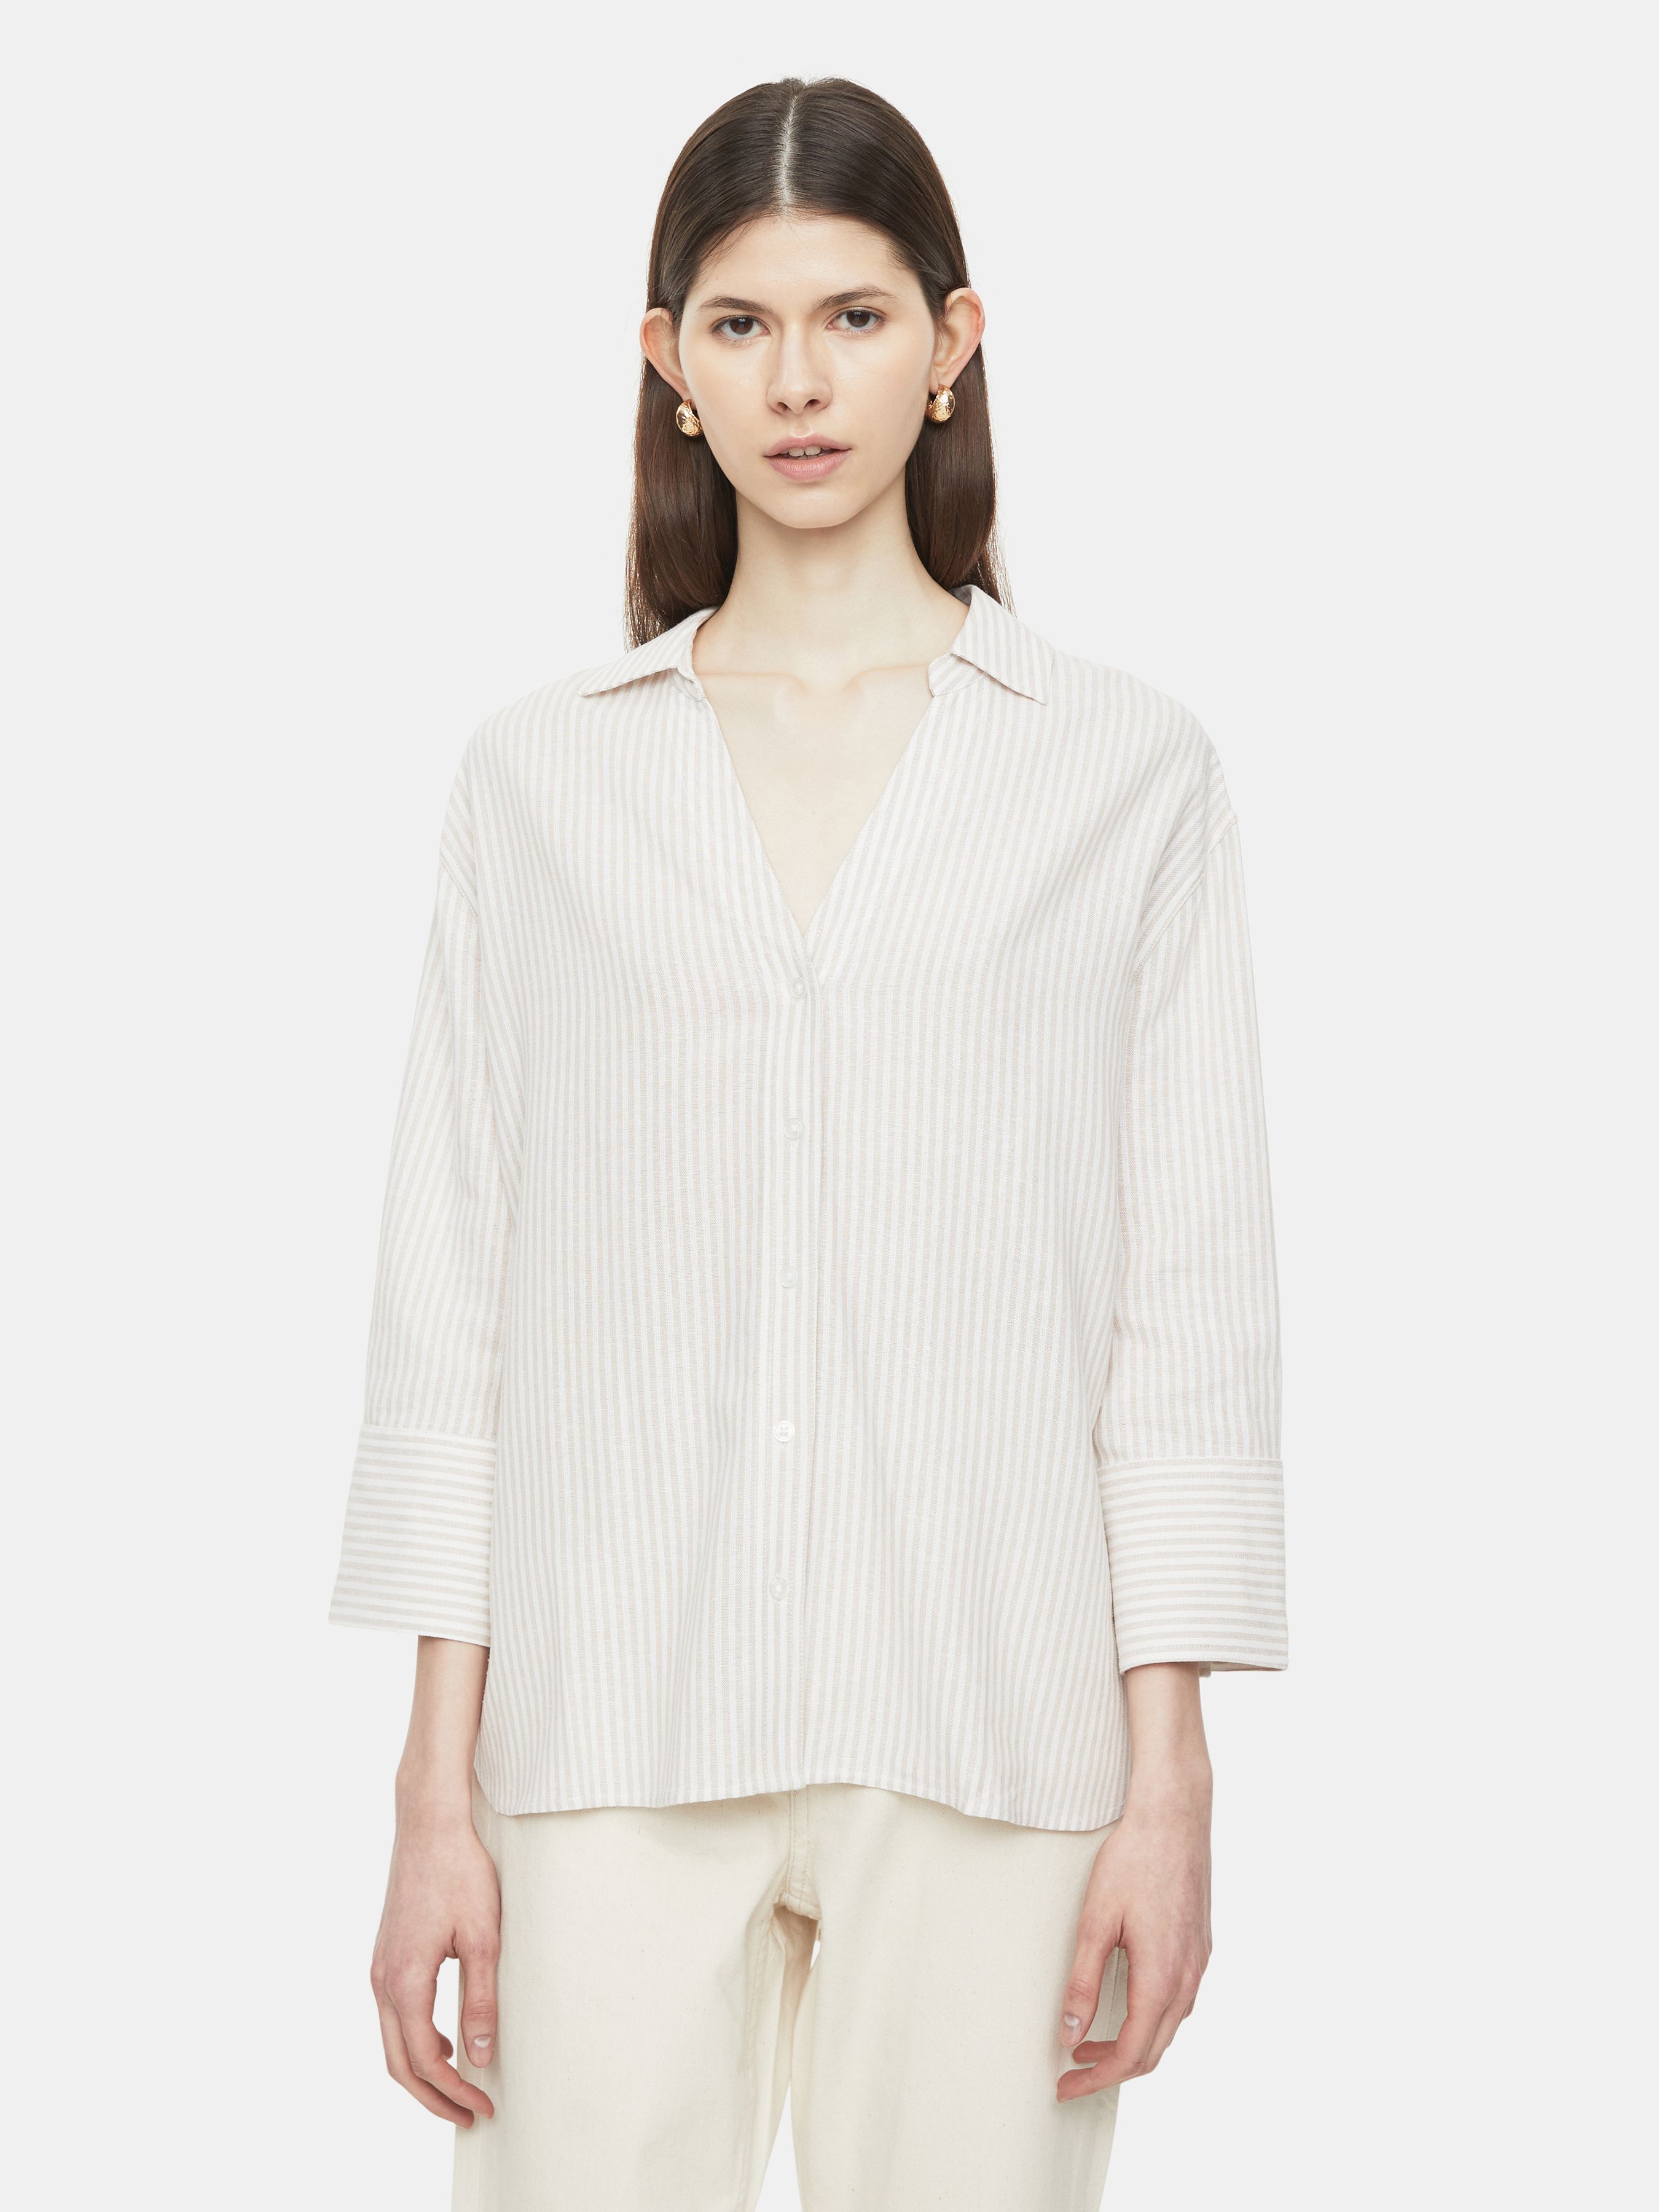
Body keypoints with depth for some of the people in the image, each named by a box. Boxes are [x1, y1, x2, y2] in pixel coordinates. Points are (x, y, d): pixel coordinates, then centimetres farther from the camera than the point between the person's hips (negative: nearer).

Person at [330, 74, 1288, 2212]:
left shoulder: (1125, 768, 4)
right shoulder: (540, 774, 8)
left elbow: (1190, 1293, 2)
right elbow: (456, 1282, 6)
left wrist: (1168, 1775, -4)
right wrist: (434, 1786, 1)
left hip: (990, 1720, -1)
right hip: (616, 1718, 1)